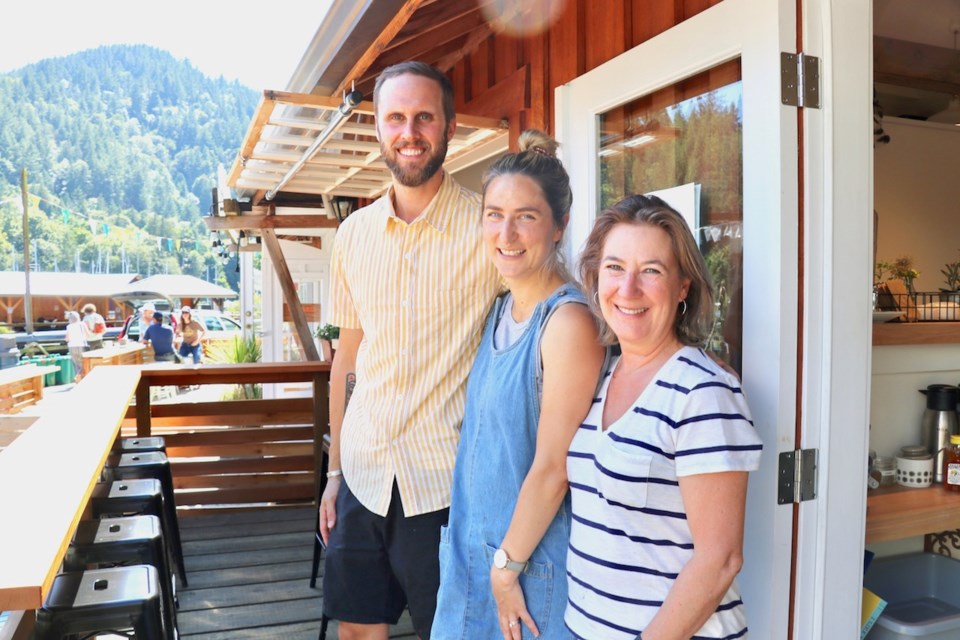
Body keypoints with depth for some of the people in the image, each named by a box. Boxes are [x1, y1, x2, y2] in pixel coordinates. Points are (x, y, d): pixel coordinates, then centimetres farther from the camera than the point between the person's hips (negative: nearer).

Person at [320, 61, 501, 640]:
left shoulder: (489, 229, -10)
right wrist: (334, 470, 13)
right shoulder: (355, 232, 5)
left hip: (447, 483, -4)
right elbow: (348, 354, 12)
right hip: (364, 478, 5)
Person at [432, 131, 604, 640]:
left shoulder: (568, 322, -22)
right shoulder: (501, 310, 3)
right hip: (474, 544, 8)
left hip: (534, 556, -7)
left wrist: (507, 566, -12)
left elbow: (552, 470, -20)